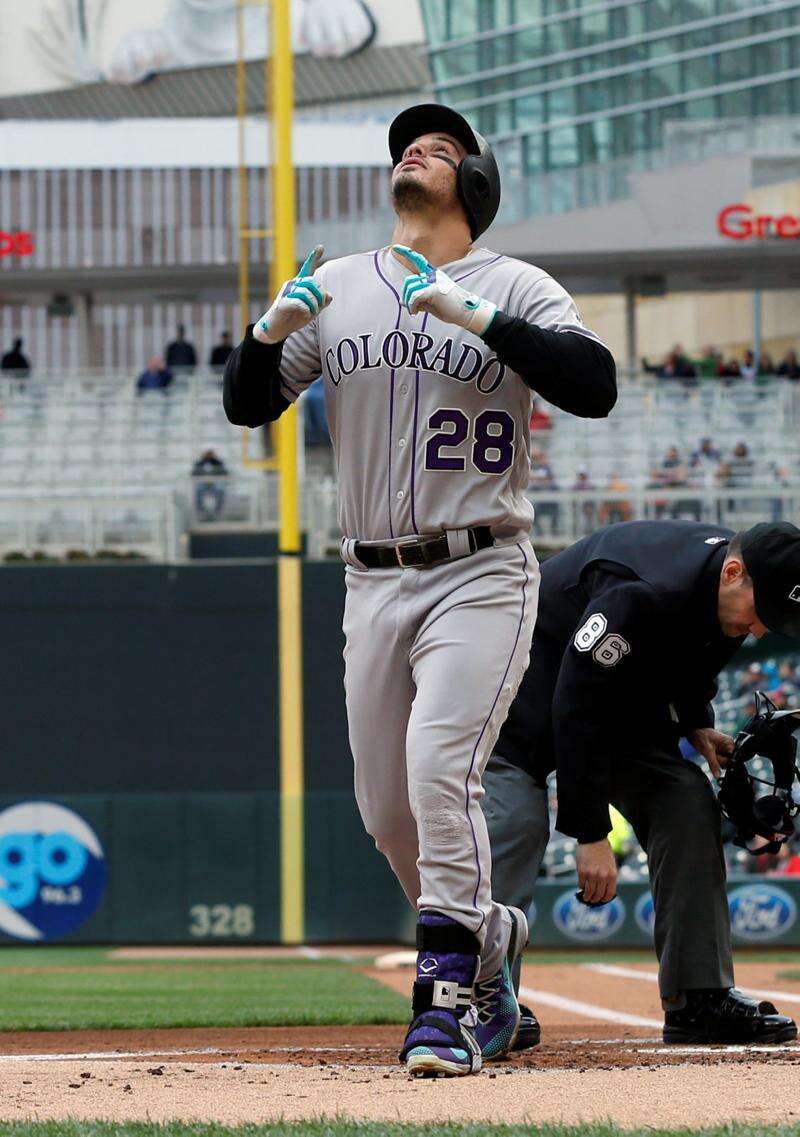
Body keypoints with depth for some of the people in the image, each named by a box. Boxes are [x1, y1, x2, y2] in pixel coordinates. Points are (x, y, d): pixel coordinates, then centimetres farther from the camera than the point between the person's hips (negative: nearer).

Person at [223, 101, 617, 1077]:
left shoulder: (516, 290, 0)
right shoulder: (335, 286, 10)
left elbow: (595, 385, -16)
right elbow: (247, 405, 9)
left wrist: (474, 316, -23)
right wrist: (272, 330, -12)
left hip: (481, 576, -5)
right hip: (374, 584, 5)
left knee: (440, 768, -21)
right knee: (387, 812, 7)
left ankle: (449, 1002, -16)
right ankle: (488, 938, 32)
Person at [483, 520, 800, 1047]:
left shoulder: (733, 595, -10)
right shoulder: (644, 592, -38)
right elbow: (576, 707, -36)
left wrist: (697, 724, -5)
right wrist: (591, 834, -35)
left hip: (627, 698, 8)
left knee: (688, 804, -4)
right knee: (515, 818, -26)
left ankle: (700, 999, -3)